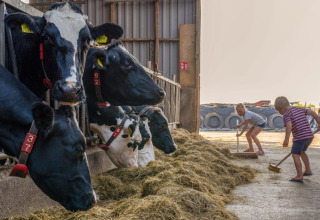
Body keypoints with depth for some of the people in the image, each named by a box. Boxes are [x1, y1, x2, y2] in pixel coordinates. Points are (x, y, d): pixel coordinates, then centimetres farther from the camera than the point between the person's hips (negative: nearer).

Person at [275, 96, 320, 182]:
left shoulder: (286, 115, -5)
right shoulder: (299, 109, 17)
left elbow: (289, 126, -21)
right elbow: (312, 112, 15)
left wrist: (286, 139, -24)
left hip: (300, 137, -8)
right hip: (310, 135, 8)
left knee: (295, 154, -5)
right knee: (302, 152, 27)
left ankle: (299, 176, -11)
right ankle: (308, 170, 33)